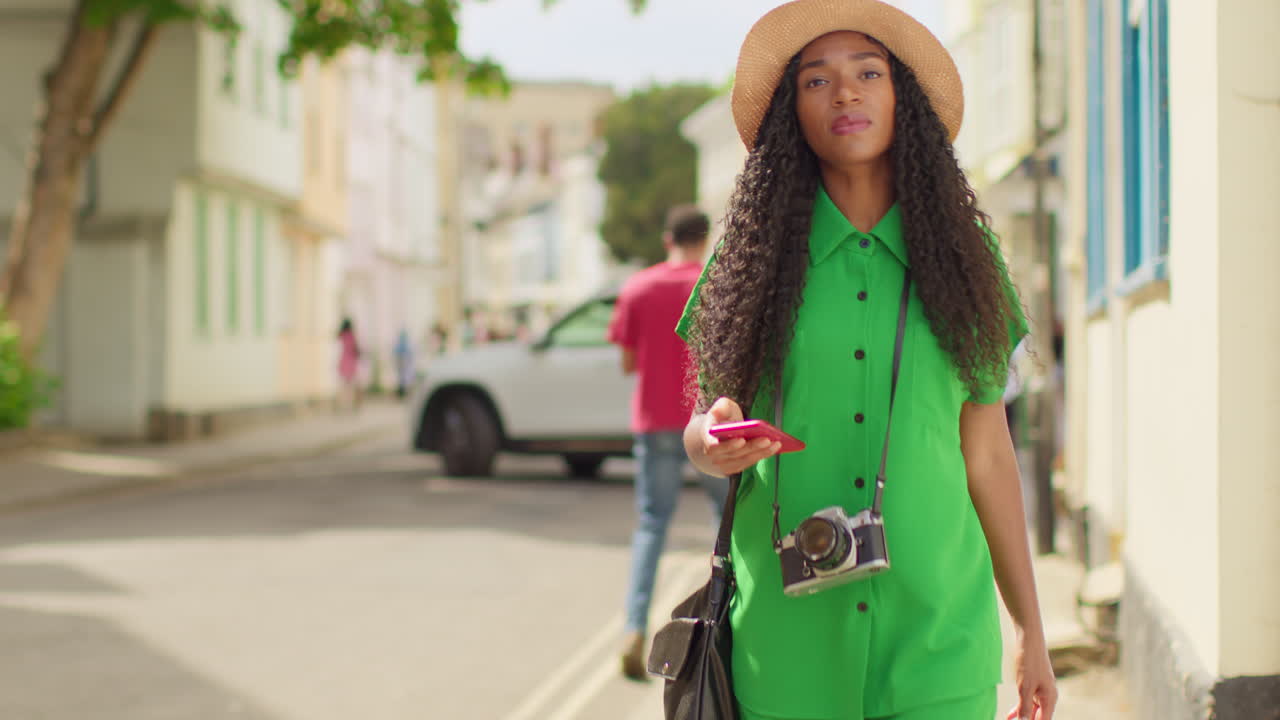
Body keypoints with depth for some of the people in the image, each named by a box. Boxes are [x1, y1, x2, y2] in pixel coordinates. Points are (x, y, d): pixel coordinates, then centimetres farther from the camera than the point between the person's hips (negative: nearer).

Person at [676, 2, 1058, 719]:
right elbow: (703, 425, 9)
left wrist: (1031, 632, 10)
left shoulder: (960, 254, 5)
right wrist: (715, 441, -16)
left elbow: (987, 455, 9)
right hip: (788, 636, 0)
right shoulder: (756, 254, 3)